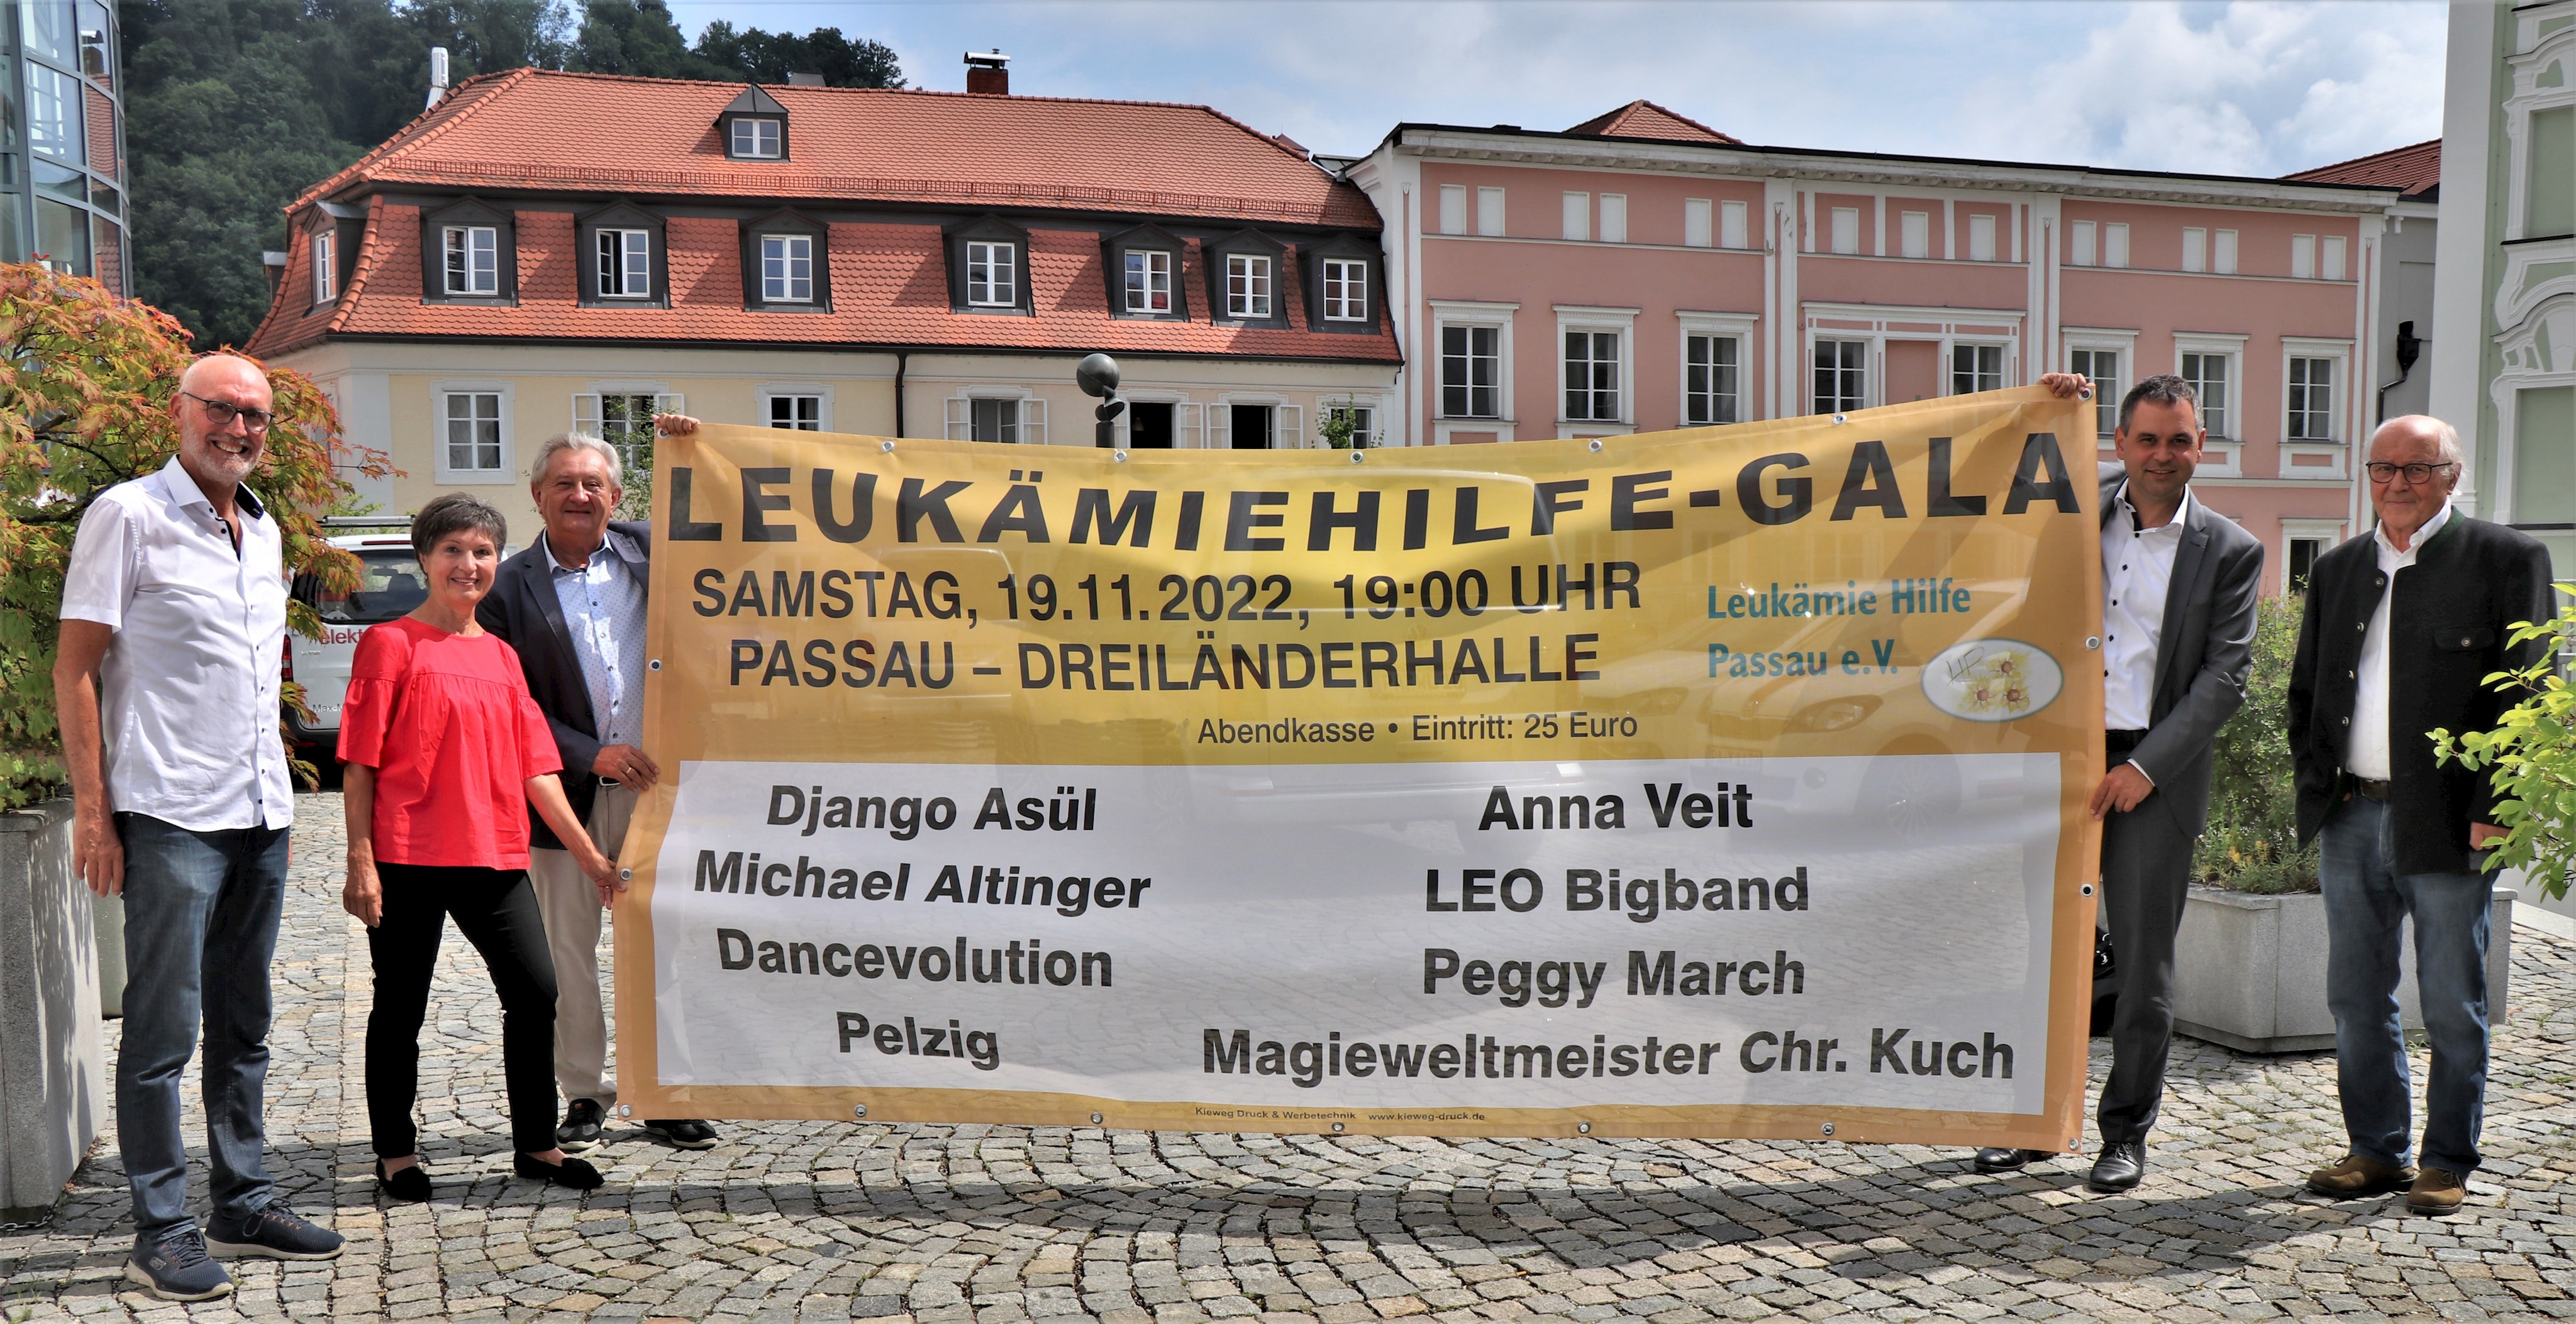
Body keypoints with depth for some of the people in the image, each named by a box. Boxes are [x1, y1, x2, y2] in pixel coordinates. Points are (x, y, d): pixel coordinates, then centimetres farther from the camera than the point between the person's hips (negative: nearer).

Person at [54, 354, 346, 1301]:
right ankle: (161, 1232, 8)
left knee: (243, 1025, 13)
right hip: (169, 819, -7)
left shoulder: (264, 532, 15)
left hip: (260, 813, 7)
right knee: (164, 1029, -1)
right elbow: (74, 669, -7)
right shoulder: (127, 515, -4)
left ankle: (244, 1205, 22)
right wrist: (93, 811, -12)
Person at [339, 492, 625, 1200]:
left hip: (495, 857, 5)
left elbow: (533, 765, 13)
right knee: (401, 1007, 7)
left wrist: (587, 853, 10)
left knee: (536, 990, 2)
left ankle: (536, 1144, 16)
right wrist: (360, 861, -11)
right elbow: (361, 764, -5)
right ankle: (396, 1154, 22)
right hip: (408, 860, -5)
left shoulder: (501, 656, 13)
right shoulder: (391, 643, -2)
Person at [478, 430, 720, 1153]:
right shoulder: (509, 587, 1)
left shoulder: (649, 551, 7)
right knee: (568, 948, 7)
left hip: (655, 786, 1)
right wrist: (592, 756, -14)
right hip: (568, 794, -1)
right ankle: (585, 1095, 21)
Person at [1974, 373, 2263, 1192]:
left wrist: (2145, 767, -12)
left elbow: (2224, 677, -2)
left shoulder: (2230, 552, 3)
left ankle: (2127, 1131, 18)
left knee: (2144, 959, 4)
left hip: (2157, 770, -2)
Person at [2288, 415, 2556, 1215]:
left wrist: (2491, 808, -11)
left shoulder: (2505, 559, -1)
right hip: (2351, 819, 5)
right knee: (2356, 999, 10)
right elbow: (2305, 690, 18)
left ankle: (2449, 1163, 18)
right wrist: (2315, 780, 5)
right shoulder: (2337, 569, 14)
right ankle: (2376, 1151, 22)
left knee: (2453, 1007, 5)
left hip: (2447, 822, -5)